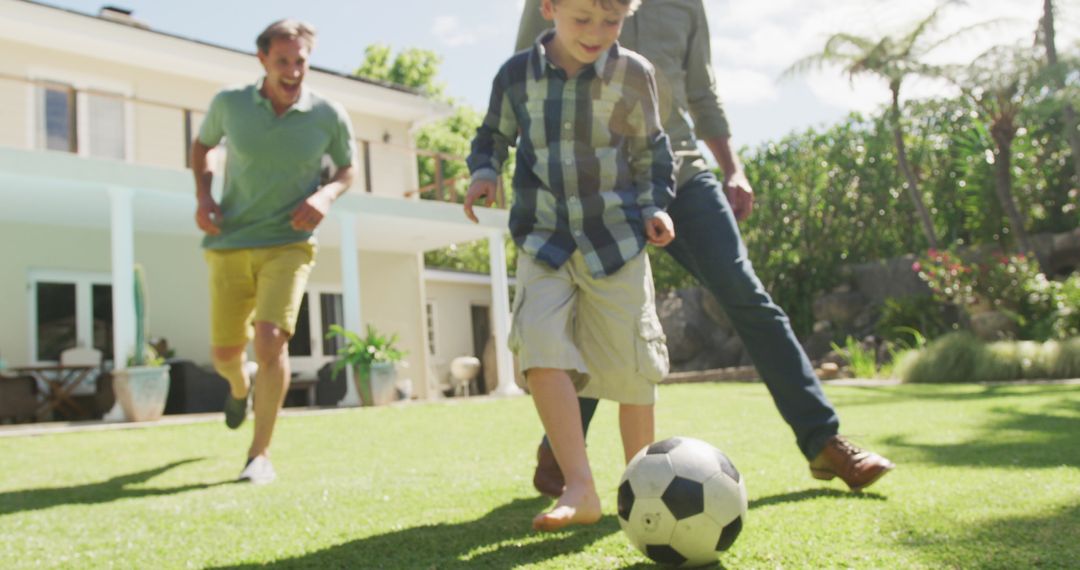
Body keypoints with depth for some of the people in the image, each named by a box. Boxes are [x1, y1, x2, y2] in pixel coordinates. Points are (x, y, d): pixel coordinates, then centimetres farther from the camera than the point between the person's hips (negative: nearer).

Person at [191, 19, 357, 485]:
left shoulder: (329, 116, -7)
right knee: (225, 352, 8)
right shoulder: (229, 104, -4)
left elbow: (348, 168, 10)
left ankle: (260, 454, -4)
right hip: (230, 245, 2)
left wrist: (327, 194, -12)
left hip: (288, 244, -2)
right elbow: (201, 145, 15)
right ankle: (239, 386, 48)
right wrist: (202, 197, -1)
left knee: (270, 340, -20)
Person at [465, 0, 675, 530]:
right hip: (543, 242, 1)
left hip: (618, 240, 0)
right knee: (541, 349, -20)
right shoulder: (516, 74, 1)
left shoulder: (633, 74, 0)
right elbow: (493, 136, 16)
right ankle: (580, 489, -15)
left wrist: (653, 206, -1)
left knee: (631, 366, 2)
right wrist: (483, 172, -3)